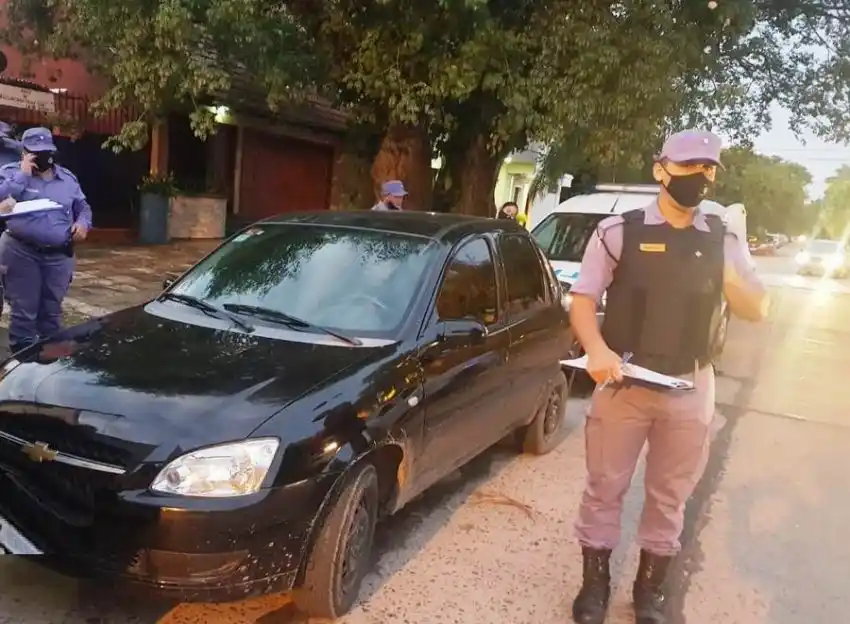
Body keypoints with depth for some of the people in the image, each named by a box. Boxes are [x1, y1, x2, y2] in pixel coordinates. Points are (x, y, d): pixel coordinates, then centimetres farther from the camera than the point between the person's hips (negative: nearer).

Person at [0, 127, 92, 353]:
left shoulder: (67, 178, 12)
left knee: (52, 311, 12)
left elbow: (83, 207, 20)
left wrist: (83, 222, -1)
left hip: (59, 255, 3)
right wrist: (22, 175, -15)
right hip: (23, 253, -3)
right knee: (24, 312, -3)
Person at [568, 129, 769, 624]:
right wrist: (597, 349, -22)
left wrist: (729, 277, -12)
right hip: (624, 382, -2)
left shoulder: (722, 240, 4)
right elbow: (582, 299, -3)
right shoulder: (619, 231, -5)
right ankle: (595, 582, 30)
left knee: (670, 495, 15)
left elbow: (758, 311, 8)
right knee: (605, 487, 9)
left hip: (691, 390, 3)